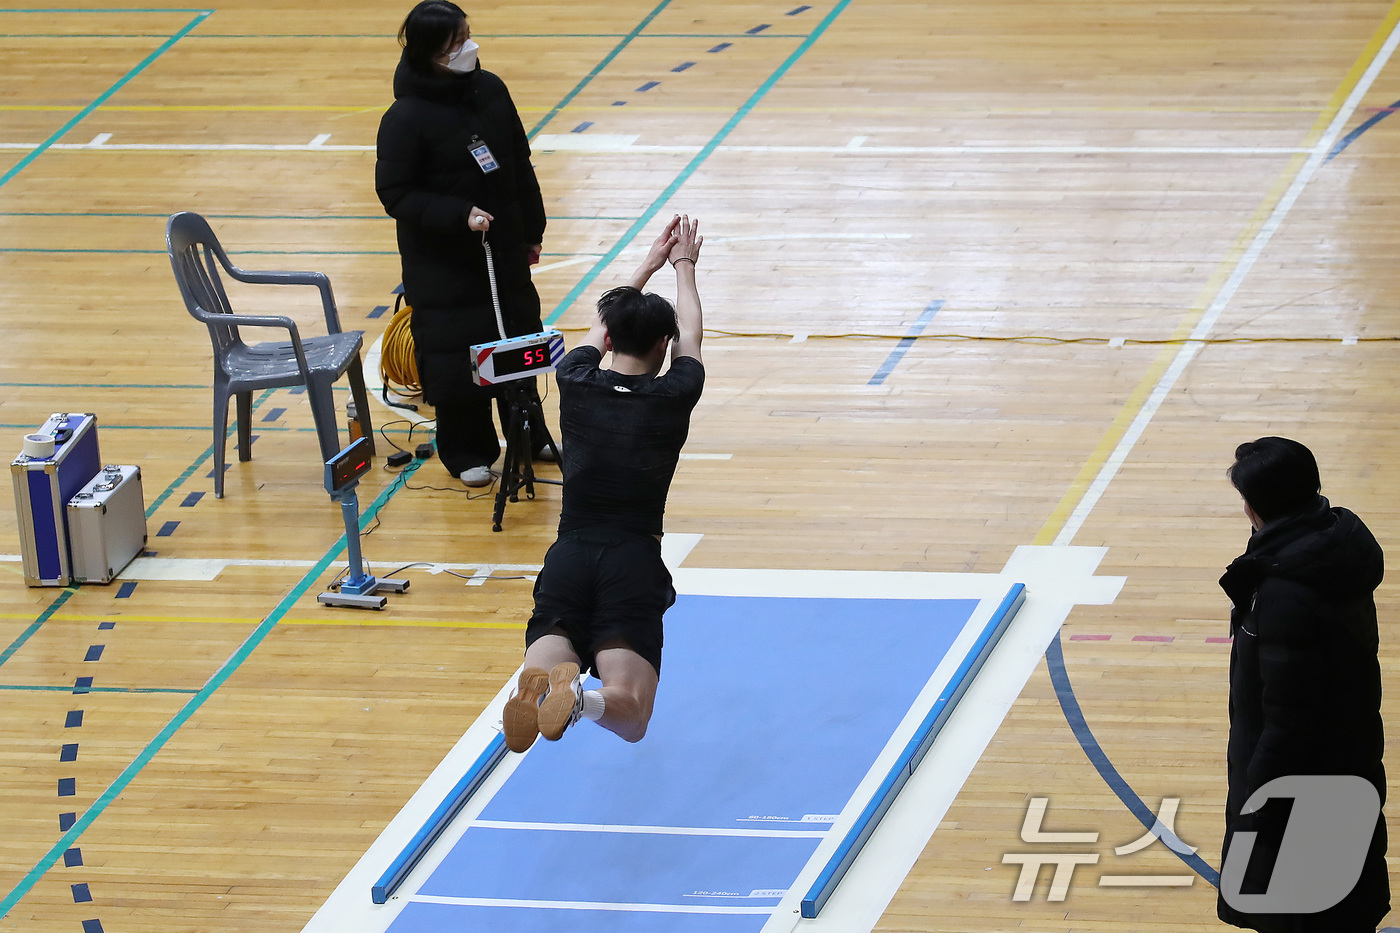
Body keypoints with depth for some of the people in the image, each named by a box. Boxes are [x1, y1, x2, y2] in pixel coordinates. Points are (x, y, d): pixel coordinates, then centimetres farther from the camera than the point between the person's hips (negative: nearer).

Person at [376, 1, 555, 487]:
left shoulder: (489, 90, -1)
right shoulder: (406, 117, -19)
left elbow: (520, 165, 10)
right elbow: (395, 193, -17)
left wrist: (532, 230, 14)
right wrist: (461, 215, -25)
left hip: (503, 250, 6)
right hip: (442, 260, -6)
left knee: (519, 339, 15)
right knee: (456, 355, 2)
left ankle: (528, 434, 33)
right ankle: (467, 452, 19)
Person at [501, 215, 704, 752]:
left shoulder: (576, 383, 8)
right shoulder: (674, 396, 3)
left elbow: (602, 326, 30)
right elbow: (689, 333, 25)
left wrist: (647, 268, 45)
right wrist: (683, 266, 43)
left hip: (569, 557, 2)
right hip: (635, 564, -2)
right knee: (630, 717, -10)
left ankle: (541, 690, -46)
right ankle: (580, 700, -45)